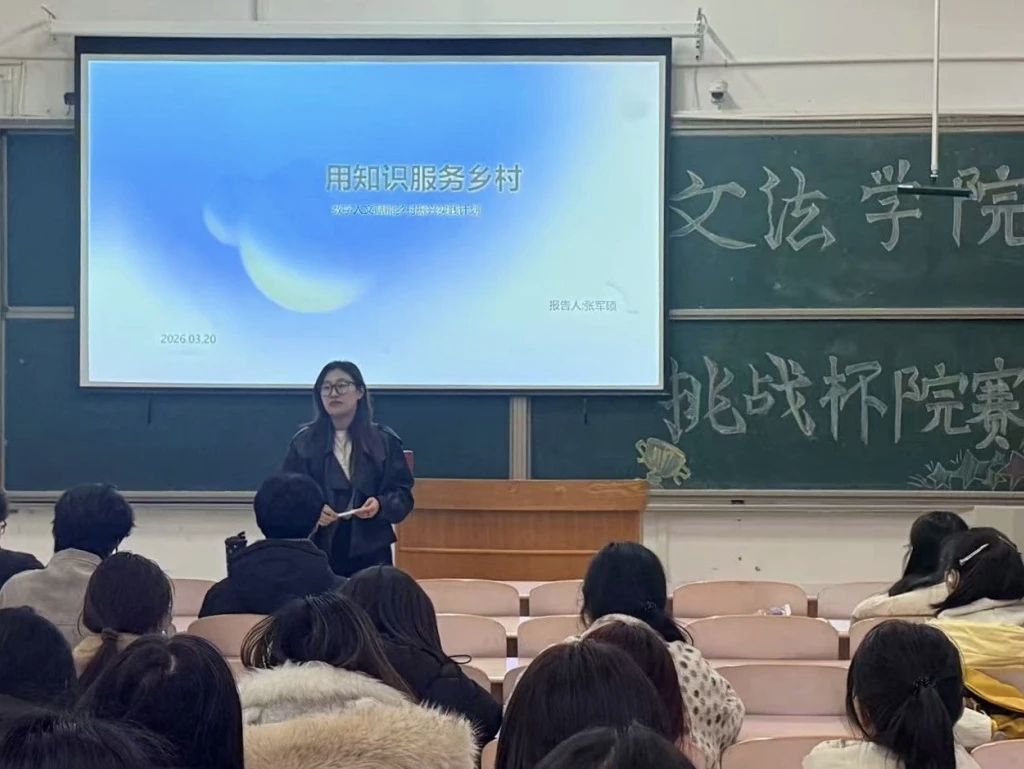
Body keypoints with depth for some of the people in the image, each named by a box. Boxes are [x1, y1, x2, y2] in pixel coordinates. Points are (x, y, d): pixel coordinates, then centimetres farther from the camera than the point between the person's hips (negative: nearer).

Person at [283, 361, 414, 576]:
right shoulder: (304, 442, 7)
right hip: (318, 552, 0)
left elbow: (403, 495, 5)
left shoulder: (384, 441, 5)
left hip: (370, 553, 0)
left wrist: (380, 505, -16)